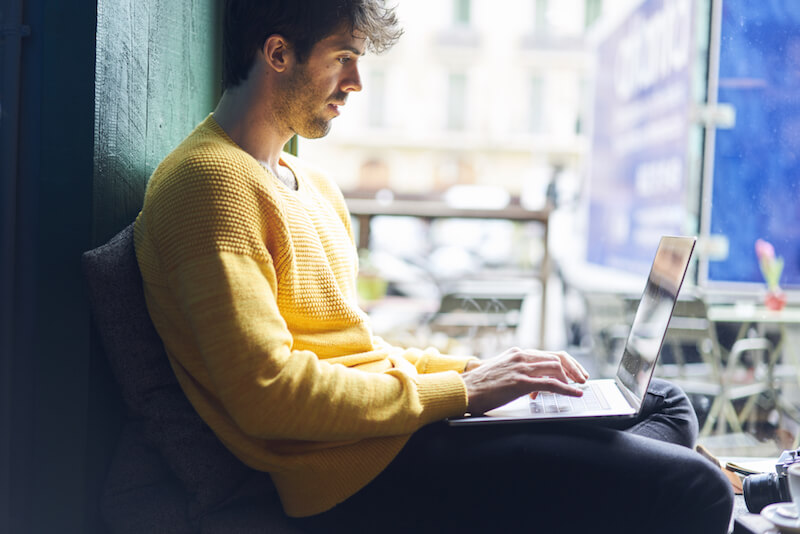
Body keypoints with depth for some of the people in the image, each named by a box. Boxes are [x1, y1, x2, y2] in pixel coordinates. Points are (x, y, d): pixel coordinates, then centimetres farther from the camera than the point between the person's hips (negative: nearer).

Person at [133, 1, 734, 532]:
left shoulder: (312, 183, 20)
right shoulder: (210, 181, -12)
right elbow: (267, 392, -21)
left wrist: (470, 369, 7)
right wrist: (459, 390, -15)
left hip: (389, 419, 10)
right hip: (356, 471, -10)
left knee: (665, 404, 16)